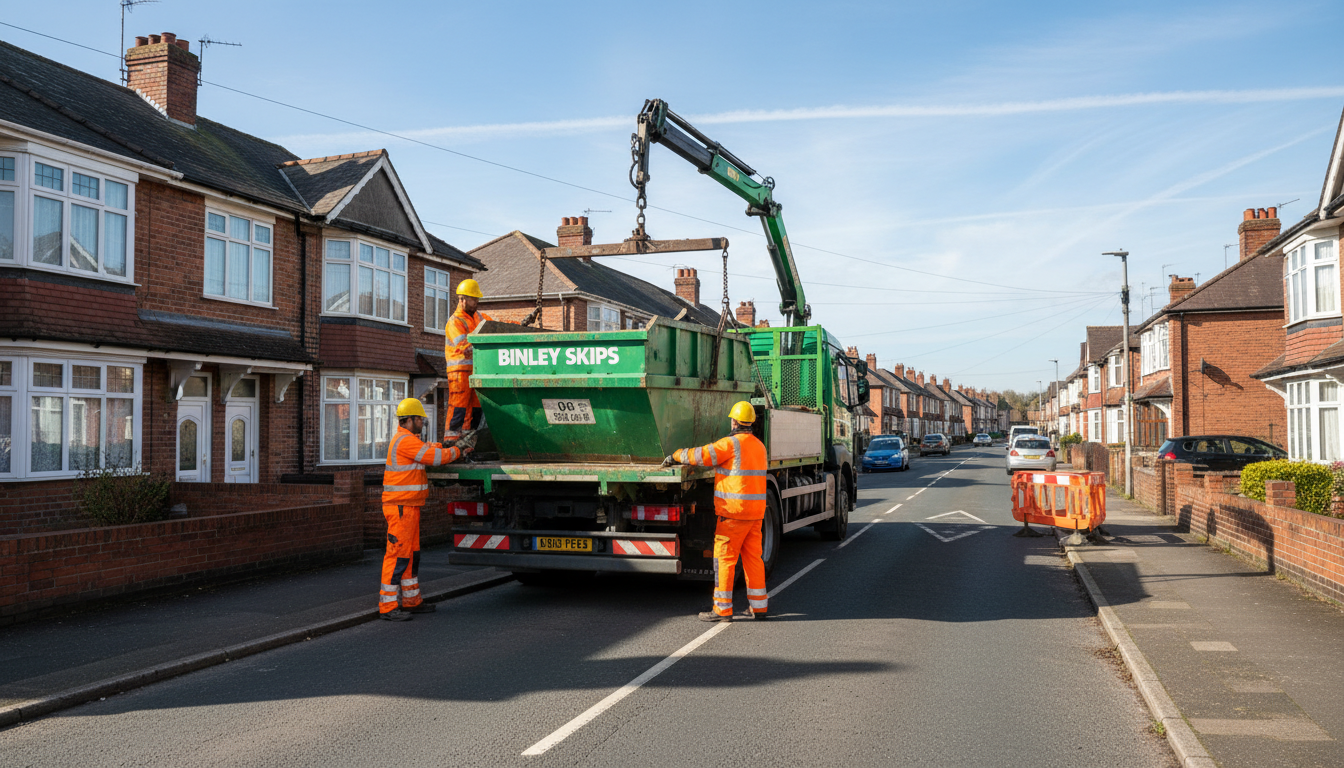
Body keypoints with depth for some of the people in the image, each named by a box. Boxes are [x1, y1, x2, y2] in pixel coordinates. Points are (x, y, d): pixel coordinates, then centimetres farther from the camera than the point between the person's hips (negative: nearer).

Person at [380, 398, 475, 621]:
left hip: (409, 506, 11)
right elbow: (435, 457, -15)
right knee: (398, 554, -10)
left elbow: (432, 448, 22)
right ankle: (388, 606, -8)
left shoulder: (410, 440, 18)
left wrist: (460, 448, 13)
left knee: (411, 553, 15)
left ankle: (411, 600, 24)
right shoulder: (405, 441, -15)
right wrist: (457, 450, 0)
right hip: (401, 507, -11)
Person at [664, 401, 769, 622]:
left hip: (734, 511, -8)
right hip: (755, 511, 8)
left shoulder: (732, 443, -12)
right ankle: (758, 606, 14)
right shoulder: (759, 446, 13)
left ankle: (722, 608, 0)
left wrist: (675, 456, 2)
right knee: (752, 557, 12)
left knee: (724, 558, -2)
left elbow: (700, 455, -13)